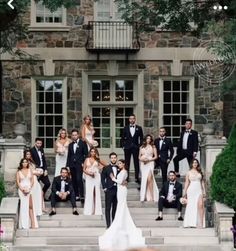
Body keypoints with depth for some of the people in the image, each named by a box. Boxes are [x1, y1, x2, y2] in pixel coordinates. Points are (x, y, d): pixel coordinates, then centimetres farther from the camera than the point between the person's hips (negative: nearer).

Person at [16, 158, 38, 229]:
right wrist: (22, 189, -13)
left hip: (29, 189, 1)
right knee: (23, 206, -5)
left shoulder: (30, 171, 9)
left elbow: (32, 181, 5)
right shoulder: (19, 172, 5)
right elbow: (18, 182, -1)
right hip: (21, 190, -1)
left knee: (30, 206, -5)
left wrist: (29, 189, -9)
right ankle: (24, 224, -3)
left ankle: (33, 224, -8)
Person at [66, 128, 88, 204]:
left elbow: (86, 154, 1)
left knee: (79, 179, -16)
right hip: (72, 165, 5)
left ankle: (82, 196, -15)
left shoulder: (83, 143, 3)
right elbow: (69, 156, 17)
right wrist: (68, 165, 11)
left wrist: (84, 163, -9)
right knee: (74, 180, 3)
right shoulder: (70, 145, 17)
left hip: (79, 164, -5)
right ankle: (76, 195, 7)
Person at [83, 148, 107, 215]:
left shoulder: (98, 160, 7)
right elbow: (84, 169, 4)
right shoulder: (87, 160, 8)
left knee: (97, 193, -1)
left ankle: (97, 210, 1)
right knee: (89, 193, -6)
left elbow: (106, 165, 4)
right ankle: (88, 211, -6)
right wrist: (89, 173, -12)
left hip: (96, 177, 0)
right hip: (89, 177, 0)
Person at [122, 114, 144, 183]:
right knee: (127, 163, 2)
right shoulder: (125, 128, 8)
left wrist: (139, 145, -2)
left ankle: (137, 178, 0)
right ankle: (126, 177, 6)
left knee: (136, 163, -2)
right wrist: (124, 145, 1)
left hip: (135, 148, -1)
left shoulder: (139, 128, 6)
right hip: (127, 148, 1)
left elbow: (141, 138, 8)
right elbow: (123, 138, 10)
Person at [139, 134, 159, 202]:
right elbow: (139, 156, 19)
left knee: (149, 179, -19)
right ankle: (144, 196, 3)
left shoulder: (153, 147, 8)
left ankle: (151, 196, -20)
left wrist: (149, 159, -10)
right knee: (144, 179, -1)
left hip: (150, 163, -4)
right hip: (143, 164, 4)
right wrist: (141, 159, -3)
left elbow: (155, 156, 4)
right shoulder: (142, 147, 17)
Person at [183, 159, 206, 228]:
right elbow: (187, 183, 7)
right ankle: (191, 223, 6)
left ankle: (201, 223, -18)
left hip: (199, 190, 1)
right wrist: (184, 193, 3)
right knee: (191, 206, -1)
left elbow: (202, 182, 15)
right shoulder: (189, 173, 8)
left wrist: (204, 192, 10)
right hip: (191, 190, -1)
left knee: (200, 205, -15)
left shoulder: (200, 172, 14)